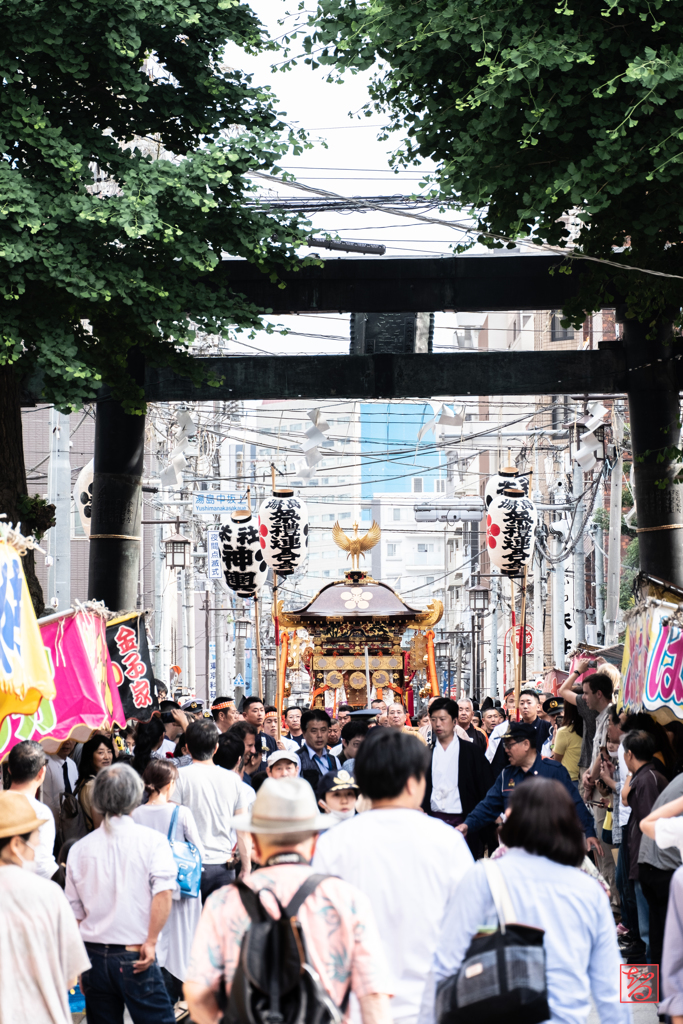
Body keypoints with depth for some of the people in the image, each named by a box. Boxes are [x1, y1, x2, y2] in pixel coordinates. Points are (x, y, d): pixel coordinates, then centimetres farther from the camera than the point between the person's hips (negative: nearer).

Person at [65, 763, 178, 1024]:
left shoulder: (80, 848, 6)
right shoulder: (151, 840, -4)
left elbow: (74, 912, 11)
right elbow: (163, 894, -17)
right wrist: (150, 942, -11)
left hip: (94, 954, 4)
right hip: (135, 958, -3)